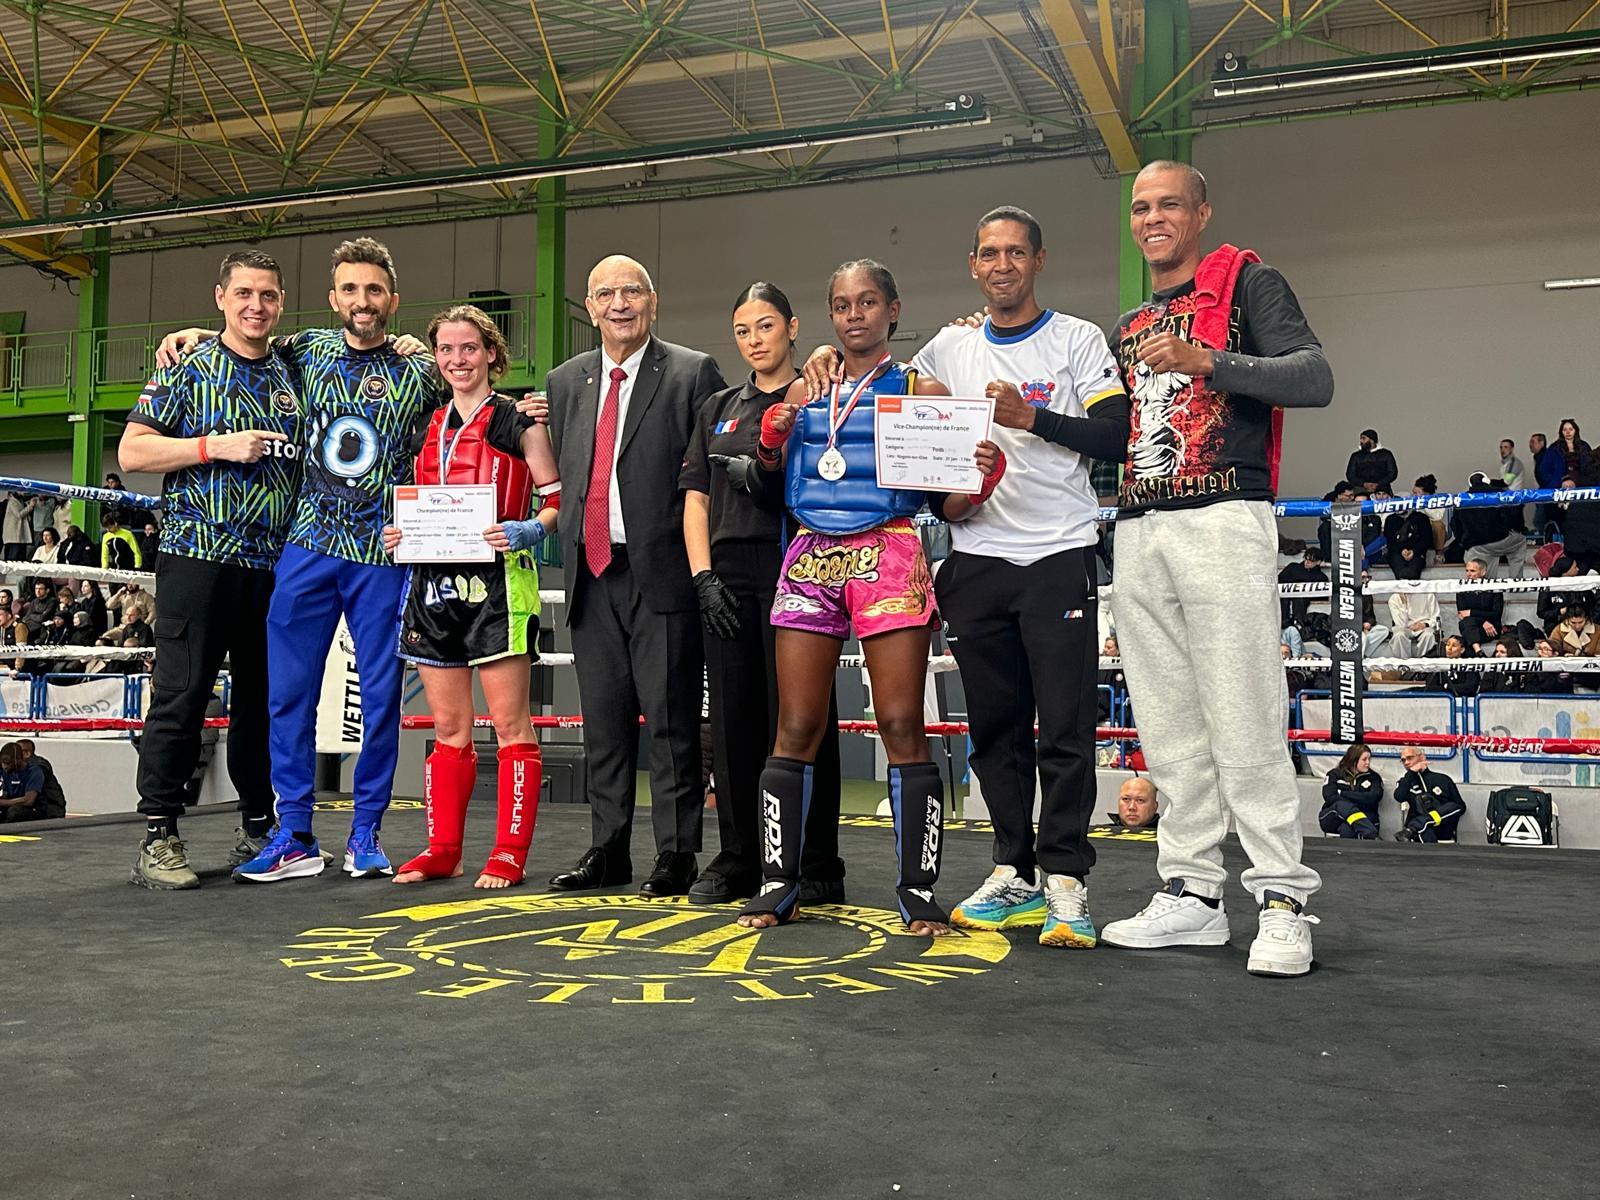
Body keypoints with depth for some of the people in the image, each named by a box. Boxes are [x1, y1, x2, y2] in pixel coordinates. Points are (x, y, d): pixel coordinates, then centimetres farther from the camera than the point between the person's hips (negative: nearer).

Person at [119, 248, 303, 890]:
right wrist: (219, 446, -13)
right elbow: (131, 452, -2)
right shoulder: (187, 368, 3)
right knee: (180, 697, -5)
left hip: (276, 565, 5)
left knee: (267, 699, 9)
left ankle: (258, 829, 20)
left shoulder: (293, 375, 15)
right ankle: (158, 837, 2)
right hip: (200, 556, -4)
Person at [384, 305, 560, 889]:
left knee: (509, 722, -2)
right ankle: (442, 850, 17)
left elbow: (559, 499, -2)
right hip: (434, 581, 6)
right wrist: (401, 535, 6)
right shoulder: (428, 427, 18)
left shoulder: (518, 421, 0)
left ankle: (510, 853, 3)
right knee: (449, 726, 10)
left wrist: (526, 531, -19)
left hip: (495, 579, -6)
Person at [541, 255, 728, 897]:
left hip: (662, 570, -5)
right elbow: (562, 476, 19)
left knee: (670, 718, -2)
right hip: (591, 572, 5)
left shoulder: (693, 373, -1)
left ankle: (676, 853, 8)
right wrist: (570, 550, 11)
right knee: (603, 719, 10)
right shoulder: (565, 381, 16)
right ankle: (607, 850, 20)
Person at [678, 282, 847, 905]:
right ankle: (737, 862, 16)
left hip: (795, 566, -4)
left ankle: (815, 869, 5)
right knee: (732, 719, 6)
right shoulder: (718, 408, 18)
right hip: (728, 572, 4)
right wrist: (703, 574, 0)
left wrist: (769, 476, -14)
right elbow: (695, 498, 13)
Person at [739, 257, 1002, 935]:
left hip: (888, 556, -3)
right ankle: (778, 886, 12)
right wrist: (774, 435, 2)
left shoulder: (921, 390, 7)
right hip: (810, 557, 4)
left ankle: (918, 893, 2)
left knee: (902, 728, -6)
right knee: (795, 730, 3)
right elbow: (779, 485, 20)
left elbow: (950, 505, 3)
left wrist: (983, 474, -18)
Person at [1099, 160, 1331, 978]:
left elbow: (1315, 379, -8)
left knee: (1244, 719, -9)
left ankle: (1283, 901, -4)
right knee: (1169, 727, 5)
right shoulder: (1127, 326, 24)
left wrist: (1206, 361, -20)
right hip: (1137, 532, 6)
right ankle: (1193, 894, 11)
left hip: (1222, 519, -6)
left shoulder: (1246, 284, 5)